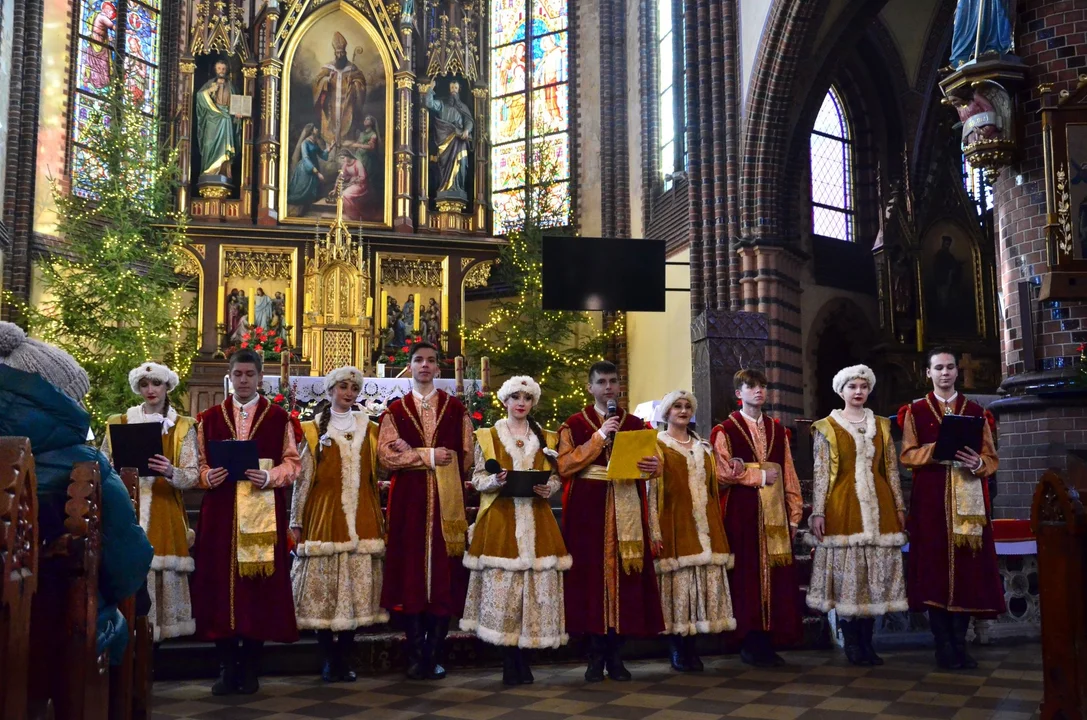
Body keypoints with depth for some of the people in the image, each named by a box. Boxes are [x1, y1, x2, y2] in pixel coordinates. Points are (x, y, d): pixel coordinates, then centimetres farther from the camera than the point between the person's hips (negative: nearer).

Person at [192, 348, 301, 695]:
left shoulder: (279, 417, 6)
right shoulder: (210, 418, 12)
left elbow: (292, 462, 3)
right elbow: (200, 463, 11)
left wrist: (269, 477, -15)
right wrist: (208, 476, -11)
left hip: (263, 513, -1)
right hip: (221, 513, 1)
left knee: (259, 586, 0)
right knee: (220, 581, -1)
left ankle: (250, 667, 10)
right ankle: (226, 667, 10)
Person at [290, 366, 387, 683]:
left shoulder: (368, 429, 15)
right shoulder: (314, 430, 5)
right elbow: (302, 478, 2)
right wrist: (296, 521, -1)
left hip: (362, 517, 3)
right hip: (324, 514, -3)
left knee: (357, 587, 2)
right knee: (323, 589, -4)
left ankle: (344, 659, 12)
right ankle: (329, 661, 8)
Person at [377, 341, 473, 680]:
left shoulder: (455, 408, 9)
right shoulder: (395, 410, 9)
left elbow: (466, 456, 3)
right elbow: (386, 454, -2)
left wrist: (411, 454, -4)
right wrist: (428, 456, -12)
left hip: (447, 500, 0)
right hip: (408, 501, 0)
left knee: (445, 576, -1)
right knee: (410, 574, -1)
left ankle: (434, 655, 7)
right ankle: (416, 655, 6)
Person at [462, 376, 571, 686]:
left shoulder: (546, 438, 14)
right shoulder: (487, 436, 8)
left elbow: (556, 477, 14)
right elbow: (478, 478, 6)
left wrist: (548, 488, -8)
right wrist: (496, 480, -15)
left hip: (536, 521, 2)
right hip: (500, 520, -2)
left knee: (538, 583, -3)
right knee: (500, 583, -8)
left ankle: (518, 656, 9)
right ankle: (513, 659, 4)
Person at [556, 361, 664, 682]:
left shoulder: (635, 424, 13)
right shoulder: (574, 424, 5)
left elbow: (651, 463, 10)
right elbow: (564, 466, -7)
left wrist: (653, 466, -14)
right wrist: (599, 437, -11)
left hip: (626, 510, 2)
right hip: (587, 509, -2)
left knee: (624, 576, -1)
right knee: (591, 575, -4)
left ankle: (616, 655, 8)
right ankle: (596, 656, 5)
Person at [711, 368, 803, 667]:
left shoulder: (777, 430, 17)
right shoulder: (725, 430, 3)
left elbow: (788, 474, 14)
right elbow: (722, 473, -8)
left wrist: (794, 513, 9)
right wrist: (760, 477, -7)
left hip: (775, 512, 4)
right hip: (741, 510, -4)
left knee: (776, 576, 1)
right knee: (746, 575, -4)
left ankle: (768, 642, 8)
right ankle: (750, 643, 3)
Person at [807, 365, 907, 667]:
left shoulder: (881, 426, 13)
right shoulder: (827, 427, 4)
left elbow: (892, 469, 13)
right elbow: (821, 472, -1)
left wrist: (899, 506, 7)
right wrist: (818, 512, -6)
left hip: (878, 506, 3)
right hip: (843, 506, -3)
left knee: (876, 573, 2)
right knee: (846, 572, -3)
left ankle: (866, 641, 11)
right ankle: (851, 642, 7)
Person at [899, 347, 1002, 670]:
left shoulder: (976, 411, 13)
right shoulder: (915, 411, 9)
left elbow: (992, 458, 8)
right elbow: (907, 455, 1)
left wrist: (977, 462, -14)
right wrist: (937, 449, -16)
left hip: (968, 500, 2)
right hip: (930, 498, -1)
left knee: (967, 568, -1)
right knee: (934, 567, -5)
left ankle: (959, 644, 7)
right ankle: (944, 645, 1)